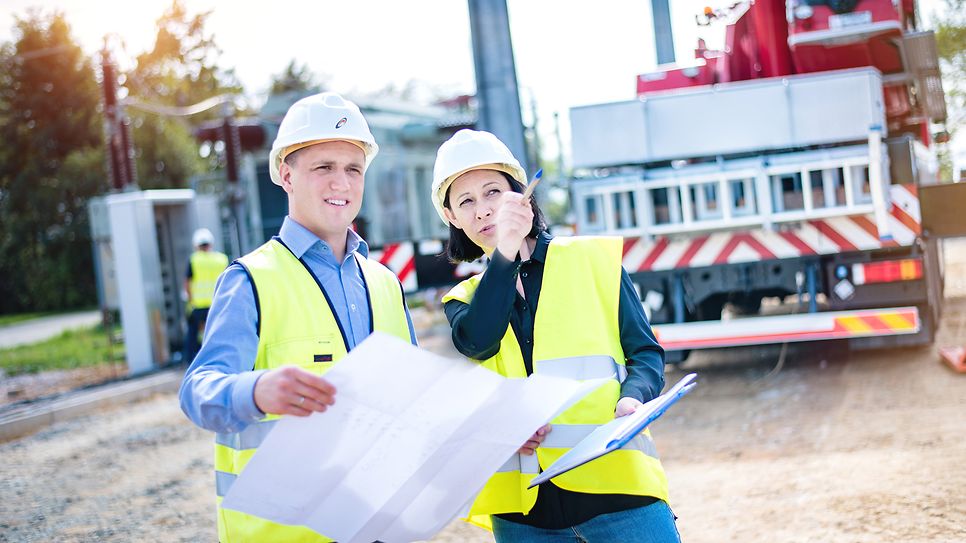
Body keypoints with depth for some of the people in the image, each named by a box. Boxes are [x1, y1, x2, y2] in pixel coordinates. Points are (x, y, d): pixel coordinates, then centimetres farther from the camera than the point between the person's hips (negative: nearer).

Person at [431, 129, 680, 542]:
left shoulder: (593, 259, 8)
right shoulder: (464, 300, 14)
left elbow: (646, 352, 7)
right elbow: (476, 343, -9)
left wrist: (632, 399, -14)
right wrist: (504, 253, -18)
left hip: (615, 482, -2)